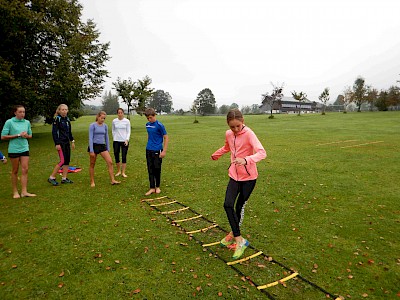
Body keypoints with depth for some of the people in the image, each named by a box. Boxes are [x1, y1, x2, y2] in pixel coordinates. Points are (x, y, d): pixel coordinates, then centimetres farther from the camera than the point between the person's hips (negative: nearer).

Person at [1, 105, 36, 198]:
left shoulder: (27, 122, 6)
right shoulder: (9, 122, -6)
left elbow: (30, 135, 16)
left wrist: (26, 135, -6)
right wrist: (18, 135, -14)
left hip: (24, 149, 4)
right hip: (14, 149, -3)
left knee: (25, 170, -1)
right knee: (15, 171, 7)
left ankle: (24, 191, 4)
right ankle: (15, 192, 19)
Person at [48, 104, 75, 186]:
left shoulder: (67, 119, 13)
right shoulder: (57, 119, -8)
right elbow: (54, 132, -12)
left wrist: (72, 141, 17)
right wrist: (57, 143, -17)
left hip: (67, 142, 8)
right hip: (60, 143, -7)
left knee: (67, 160, 7)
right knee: (62, 161, -11)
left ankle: (64, 178, 14)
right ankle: (51, 178, 0)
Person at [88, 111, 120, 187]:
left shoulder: (105, 126, 7)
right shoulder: (92, 125, -6)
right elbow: (90, 138, -10)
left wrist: (108, 149, 12)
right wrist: (91, 150, -14)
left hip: (102, 146, 4)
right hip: (94, 145, -4)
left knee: (110, 162, -9)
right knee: (92, 164, 7)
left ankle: (112, 180, -5)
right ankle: (92, 182, 21)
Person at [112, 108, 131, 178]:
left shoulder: (127, 121, -4)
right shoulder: (114, 121, 2)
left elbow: (128, 131, -2)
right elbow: (113, 130, 15)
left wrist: (127, 139, -13)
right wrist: (114, 138, 8)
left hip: (124, 141, -2)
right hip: (116, 141, 2)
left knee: (124, 157, 0)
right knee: (116, 157, 6)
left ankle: (123, 172, 11)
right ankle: (118, 171, 24)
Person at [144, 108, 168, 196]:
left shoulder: (159, 125, -12)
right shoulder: (147, 125, 7)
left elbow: (166, 138, -11)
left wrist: (164, 151, -14)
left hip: (157, 150, -6)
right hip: (149, 150, 6)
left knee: (157, 169, 5)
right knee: (150, 170, 6)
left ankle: (157, 187, 23)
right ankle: (152, 188, 14)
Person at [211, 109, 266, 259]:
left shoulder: (249, 134, -19)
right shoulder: (228, 134, -1)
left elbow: (262, 153, -33)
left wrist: (246, 160, -49)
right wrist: (216, 154, 33)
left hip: (249, 177, -5)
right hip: (234, 175, 5)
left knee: (240, 206, 6)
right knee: (228, 205, -9)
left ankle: (234, 233, 30)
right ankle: (239, 239, 1)